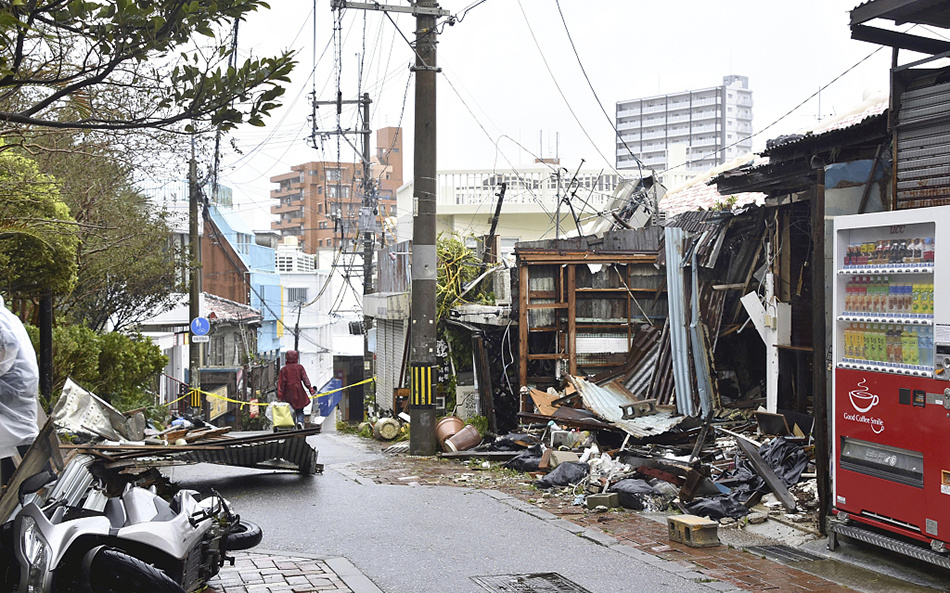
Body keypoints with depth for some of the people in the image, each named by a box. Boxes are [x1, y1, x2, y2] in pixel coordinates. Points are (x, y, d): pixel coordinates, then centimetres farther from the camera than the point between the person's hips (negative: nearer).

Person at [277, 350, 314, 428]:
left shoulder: (284, 369, 0)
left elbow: (281, 383, -2)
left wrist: (280, 396, -1)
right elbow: (305, 379, -5)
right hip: (299, 392, 0)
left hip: (289, 393, 0)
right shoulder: (300, 367, 0)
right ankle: (300, 421, -17)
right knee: (300, 410, 8)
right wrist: (311, 389, -4)